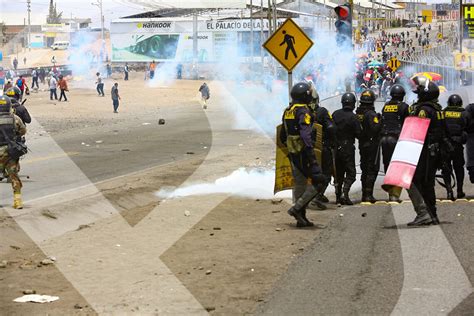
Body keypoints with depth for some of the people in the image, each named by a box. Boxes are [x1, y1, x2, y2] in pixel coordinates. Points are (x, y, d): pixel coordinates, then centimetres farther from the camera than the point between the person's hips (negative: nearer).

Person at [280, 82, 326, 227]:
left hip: (293, 153, 9)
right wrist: (312, 158, -25)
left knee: (299, 185, 14)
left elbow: (283, 136, 19)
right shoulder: (303, 111, -15)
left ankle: (301, 218, 17)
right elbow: (306, 135, -24)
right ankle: (297, 208, -11)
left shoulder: (287, 111, 13)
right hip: (303, 154, -9)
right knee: (319, 180, -4)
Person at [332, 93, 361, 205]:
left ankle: (338, 195, 15)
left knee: (339, 172, 15)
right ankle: (345, 193, -15)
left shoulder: (335, 114, 1)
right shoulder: (352, 117, -14)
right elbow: (359, 134, -11)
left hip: (336, 147, 5)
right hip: (347, 148, -5)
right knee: (351, 173, 0)